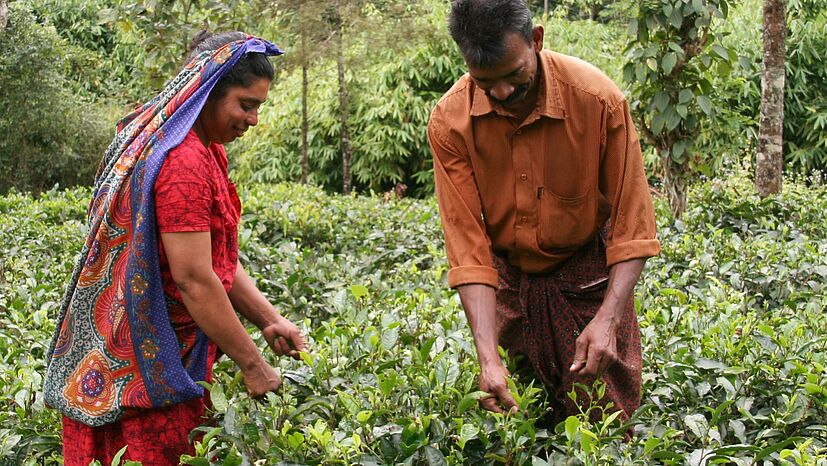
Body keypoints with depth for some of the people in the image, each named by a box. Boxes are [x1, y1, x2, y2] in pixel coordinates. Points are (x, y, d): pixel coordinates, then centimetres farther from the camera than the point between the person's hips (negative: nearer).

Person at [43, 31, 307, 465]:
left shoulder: (204, 150, 11)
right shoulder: (183, 161, -22)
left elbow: (219, 258, 13)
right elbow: (194, 280, -23)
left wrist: (268, 320, 5)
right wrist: (252, 364, -16)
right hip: (148, 361, -10)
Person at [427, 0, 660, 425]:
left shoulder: (597, 99, -22)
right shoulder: (450, 121, -18)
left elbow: (631, 225, -16)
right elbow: (468, 248, -18)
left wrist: (608, 318, -28)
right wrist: (489, 358, -27)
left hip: (588, 274, -1)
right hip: (506, 275, 2)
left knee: (602, 423, 2)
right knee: (507, 417, 8)